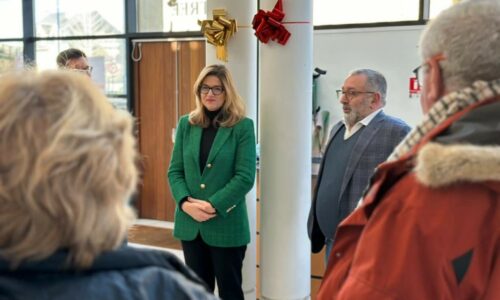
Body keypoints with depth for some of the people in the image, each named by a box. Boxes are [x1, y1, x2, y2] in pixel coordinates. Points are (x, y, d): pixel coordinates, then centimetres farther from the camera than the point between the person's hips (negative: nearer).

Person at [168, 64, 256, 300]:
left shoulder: (242, 126, -5)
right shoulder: (186, 124, 7)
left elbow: (245, 177, -11)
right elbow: (174, 171, 5)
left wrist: (213, 206, -18)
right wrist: (185, 202, -12)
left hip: (227, 225, -3)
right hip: (190, 225, 4)